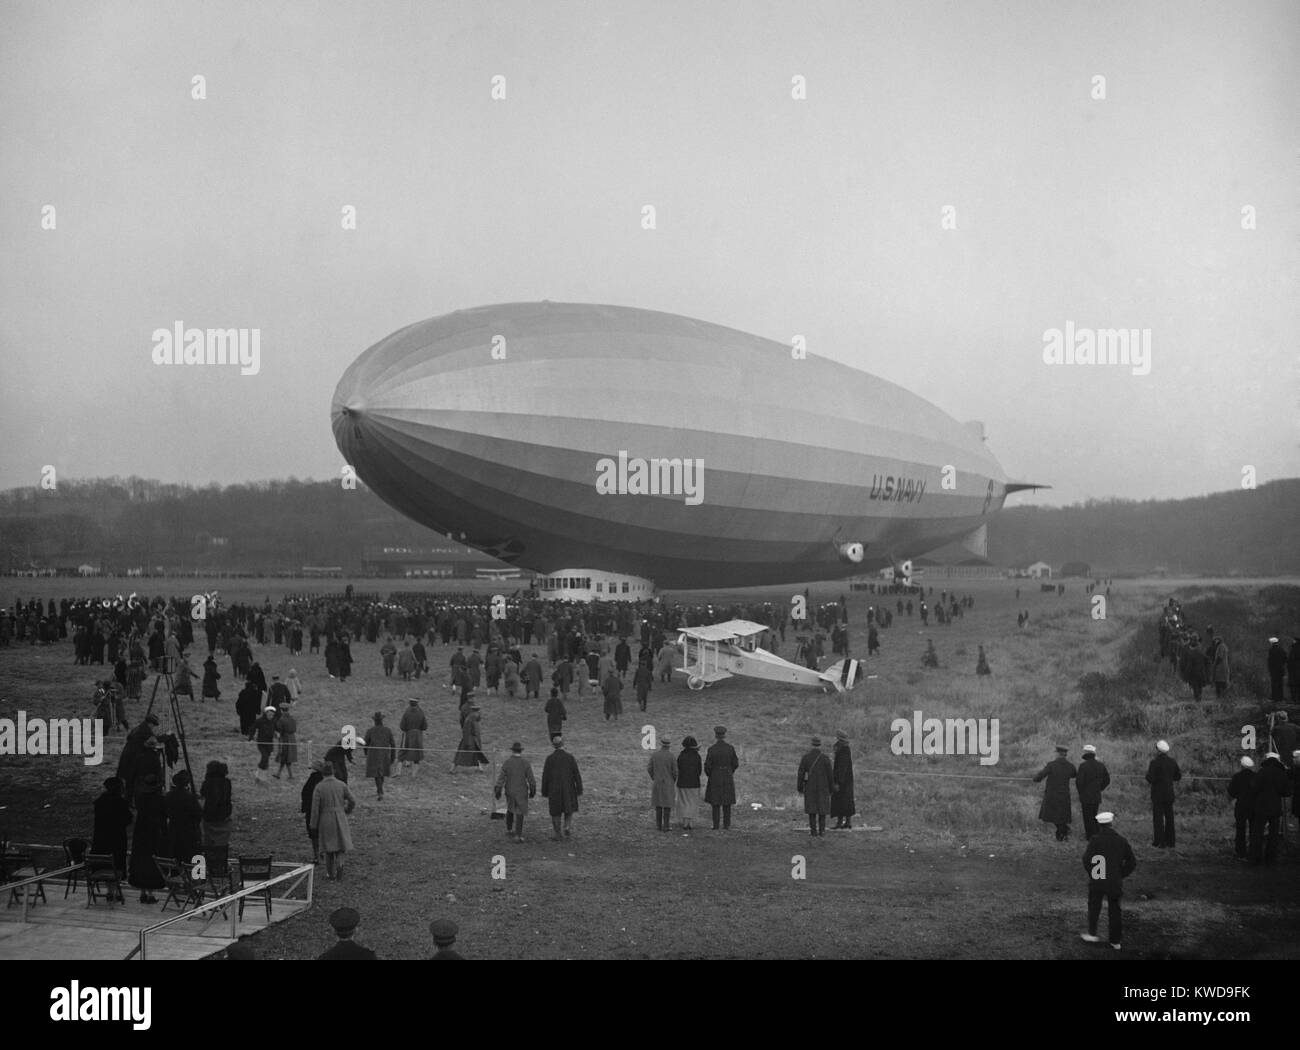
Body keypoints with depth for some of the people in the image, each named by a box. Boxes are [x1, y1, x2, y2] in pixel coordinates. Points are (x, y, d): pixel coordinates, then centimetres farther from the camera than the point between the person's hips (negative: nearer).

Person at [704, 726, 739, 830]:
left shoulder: (712, 749, -12)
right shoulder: (730, 748, -5)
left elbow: (707, 765, -11)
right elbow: (735, 764, 1)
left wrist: (708, 775, 10)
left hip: (715, 778, -2)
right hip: (728, 778, 2)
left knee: (716, 803, 5)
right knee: (726, 802, 10)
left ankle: (716, 826, 3)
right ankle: (726, 825, 8)